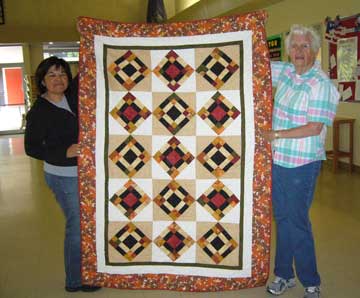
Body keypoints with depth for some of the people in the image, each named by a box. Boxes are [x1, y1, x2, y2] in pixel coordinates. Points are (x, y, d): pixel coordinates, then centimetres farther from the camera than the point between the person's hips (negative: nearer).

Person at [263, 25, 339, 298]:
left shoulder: (321, 84, -15)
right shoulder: (287, 72, 6)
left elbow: (314, 128, -19)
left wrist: (276, 134, -15)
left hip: (302, 165, -7)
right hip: (279, 160, 7)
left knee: (297, 222, 0)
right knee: (282, 219, 15)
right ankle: (284, 274, 30)